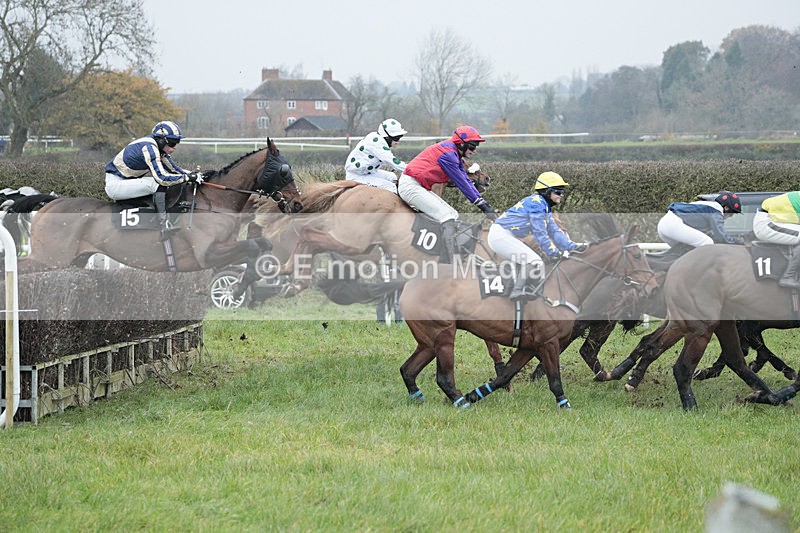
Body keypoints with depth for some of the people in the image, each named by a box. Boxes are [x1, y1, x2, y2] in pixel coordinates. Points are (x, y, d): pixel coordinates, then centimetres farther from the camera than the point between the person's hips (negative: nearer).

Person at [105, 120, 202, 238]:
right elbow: (162, 177, -31)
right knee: (158, 184, -25)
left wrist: (196, 174, -5)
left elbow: (174, 170, 9)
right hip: (114, 184, -10)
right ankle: (165, 226, -30)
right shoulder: (149, 147, -25)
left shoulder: (160, 149, 4)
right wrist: (188, 177, -26)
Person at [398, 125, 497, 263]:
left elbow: (467, 181, 12)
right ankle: (447, 264, -23)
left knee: (453, 215, 11)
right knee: (448, 218, -19)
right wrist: (481, 204, -14)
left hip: (420, 188, 11)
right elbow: (461, 183, -17)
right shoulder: (448, 153, -16)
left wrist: (485, 204, 3)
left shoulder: (456, 156, 16)